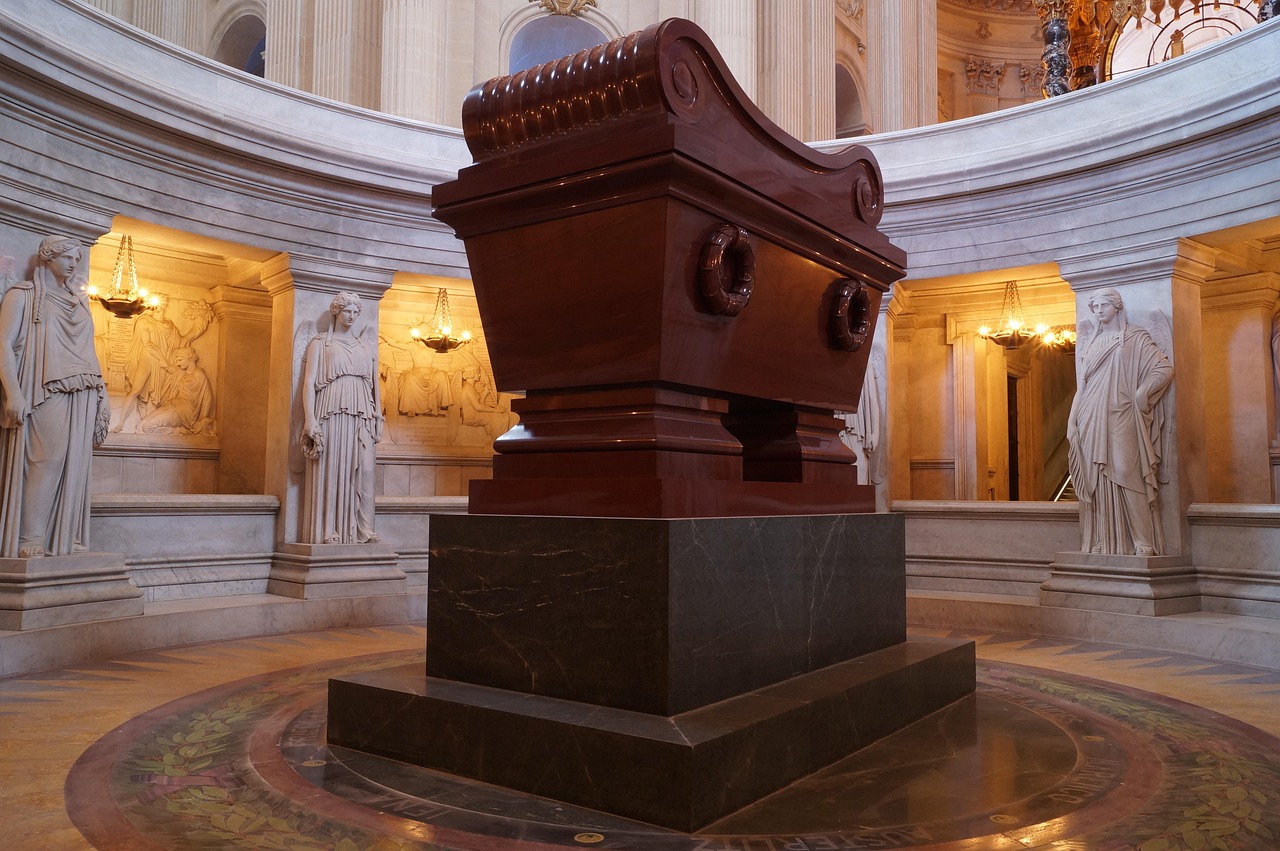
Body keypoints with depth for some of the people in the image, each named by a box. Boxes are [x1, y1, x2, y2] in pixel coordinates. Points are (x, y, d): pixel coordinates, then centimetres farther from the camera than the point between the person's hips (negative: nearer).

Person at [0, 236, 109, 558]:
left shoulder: (80, 301, 22)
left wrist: (102, 395, 15)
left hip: (81, 396, 5)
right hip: (46, 392, -5)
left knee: (74, 465, 1)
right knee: (46, 459, -13)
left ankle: (65, 539, 4)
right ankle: (30, 541, -8)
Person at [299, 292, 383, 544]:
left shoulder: (367, 349, 19)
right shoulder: (320, 343, 8)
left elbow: (375, 387, 19)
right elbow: (309, 382, 0)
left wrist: (378, 419, 10)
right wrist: (310, 419, -10)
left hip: (361, 417, 4)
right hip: (331, 414, -3)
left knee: (363, 471, -3)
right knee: (330, 470, -6)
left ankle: (362, 530, -1)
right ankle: (328, 531, -3)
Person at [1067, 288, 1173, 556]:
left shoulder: (1135, 338, 6)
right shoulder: (1092, 344, 20)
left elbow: (1165, 368, -3)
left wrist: (1140, 394, -10)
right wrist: (1072, 421, 9)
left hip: (1121, 420, -5)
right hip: (1093, 422, 5)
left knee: (1127, 477, -10)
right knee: (1097, 481, 1)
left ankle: (1143, 543, -8)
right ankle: (1103, 542, 3)